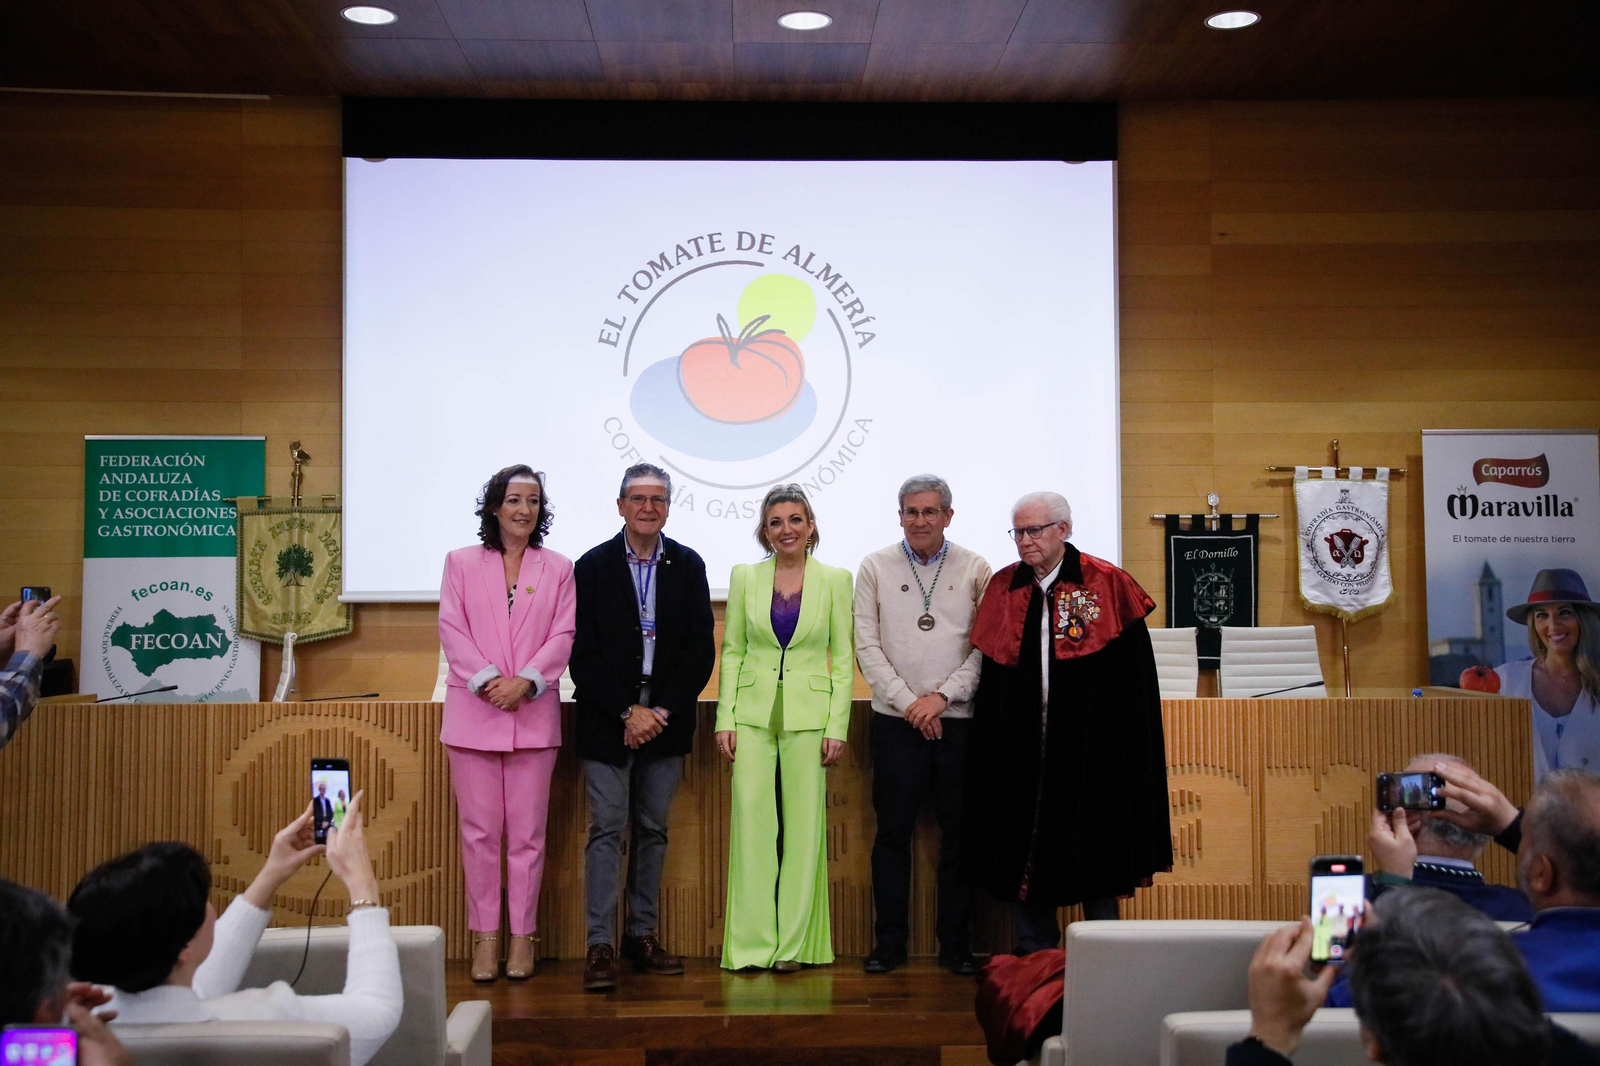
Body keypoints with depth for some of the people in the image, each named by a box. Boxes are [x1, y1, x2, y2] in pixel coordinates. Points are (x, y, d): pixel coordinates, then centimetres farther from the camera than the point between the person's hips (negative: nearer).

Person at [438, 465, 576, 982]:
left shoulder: (558, 568, 10)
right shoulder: (461, 562, 10)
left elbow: (564, 635, 2)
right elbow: (451, 629, 1)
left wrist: (525, 681, -12)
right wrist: (487, 679, -12)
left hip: (534, 714, 0)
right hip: (472, 712, 0)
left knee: (527, 832, 2)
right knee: (479, 830, 2)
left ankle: (523, 937, 11)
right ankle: (485, 936, 11)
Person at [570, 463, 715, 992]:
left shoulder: (689, 566, 6)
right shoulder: (592, 566, 1)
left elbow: (701, 649, 2)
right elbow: (583, 654, -4)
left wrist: (663, 711, -8)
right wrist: (627, 712, -12)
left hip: (666, 722, 2)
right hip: (607, 721, -2)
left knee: (653, 830, 8)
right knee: (607, 830, -4)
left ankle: (642, 934, 17)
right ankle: (600, 944, -1)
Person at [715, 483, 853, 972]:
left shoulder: (835, 580, 2)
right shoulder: (745, 577, 6)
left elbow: (844, 659, 2)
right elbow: (731, 651, 7)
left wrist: (837, 725, -4)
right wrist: (725, 719, -1)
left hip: (808, 716, -1)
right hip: (753, 712, 1)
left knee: (804, 826, 2)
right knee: (751, 822, -1)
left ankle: (795, 942, 12)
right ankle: (751, 942, 7)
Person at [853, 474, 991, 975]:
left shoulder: (975, 569, 5)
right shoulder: (876, 568, 6)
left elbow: (986, 646, 1)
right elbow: (867, 646, 1)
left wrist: (942, 695, -9)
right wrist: (908, 700, -8)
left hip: (959, 720, 0)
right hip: (896, 721, 0)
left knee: (960, 832, 4)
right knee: (893, 831, 3)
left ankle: (955, 944, 15)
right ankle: (890, 942, 14)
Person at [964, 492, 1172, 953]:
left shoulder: (1107, 585, -3)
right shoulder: (1002, 587, 8)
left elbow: (1134, 678, -4)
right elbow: (990, 679, 9)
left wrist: (1129, 754, -10)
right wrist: (986, 753, 3)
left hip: (1089, 745, -3)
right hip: (1022, 749, 3)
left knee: (1093, 854, 4)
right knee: (1024, 848, 7)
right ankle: (1033, 956, 19)